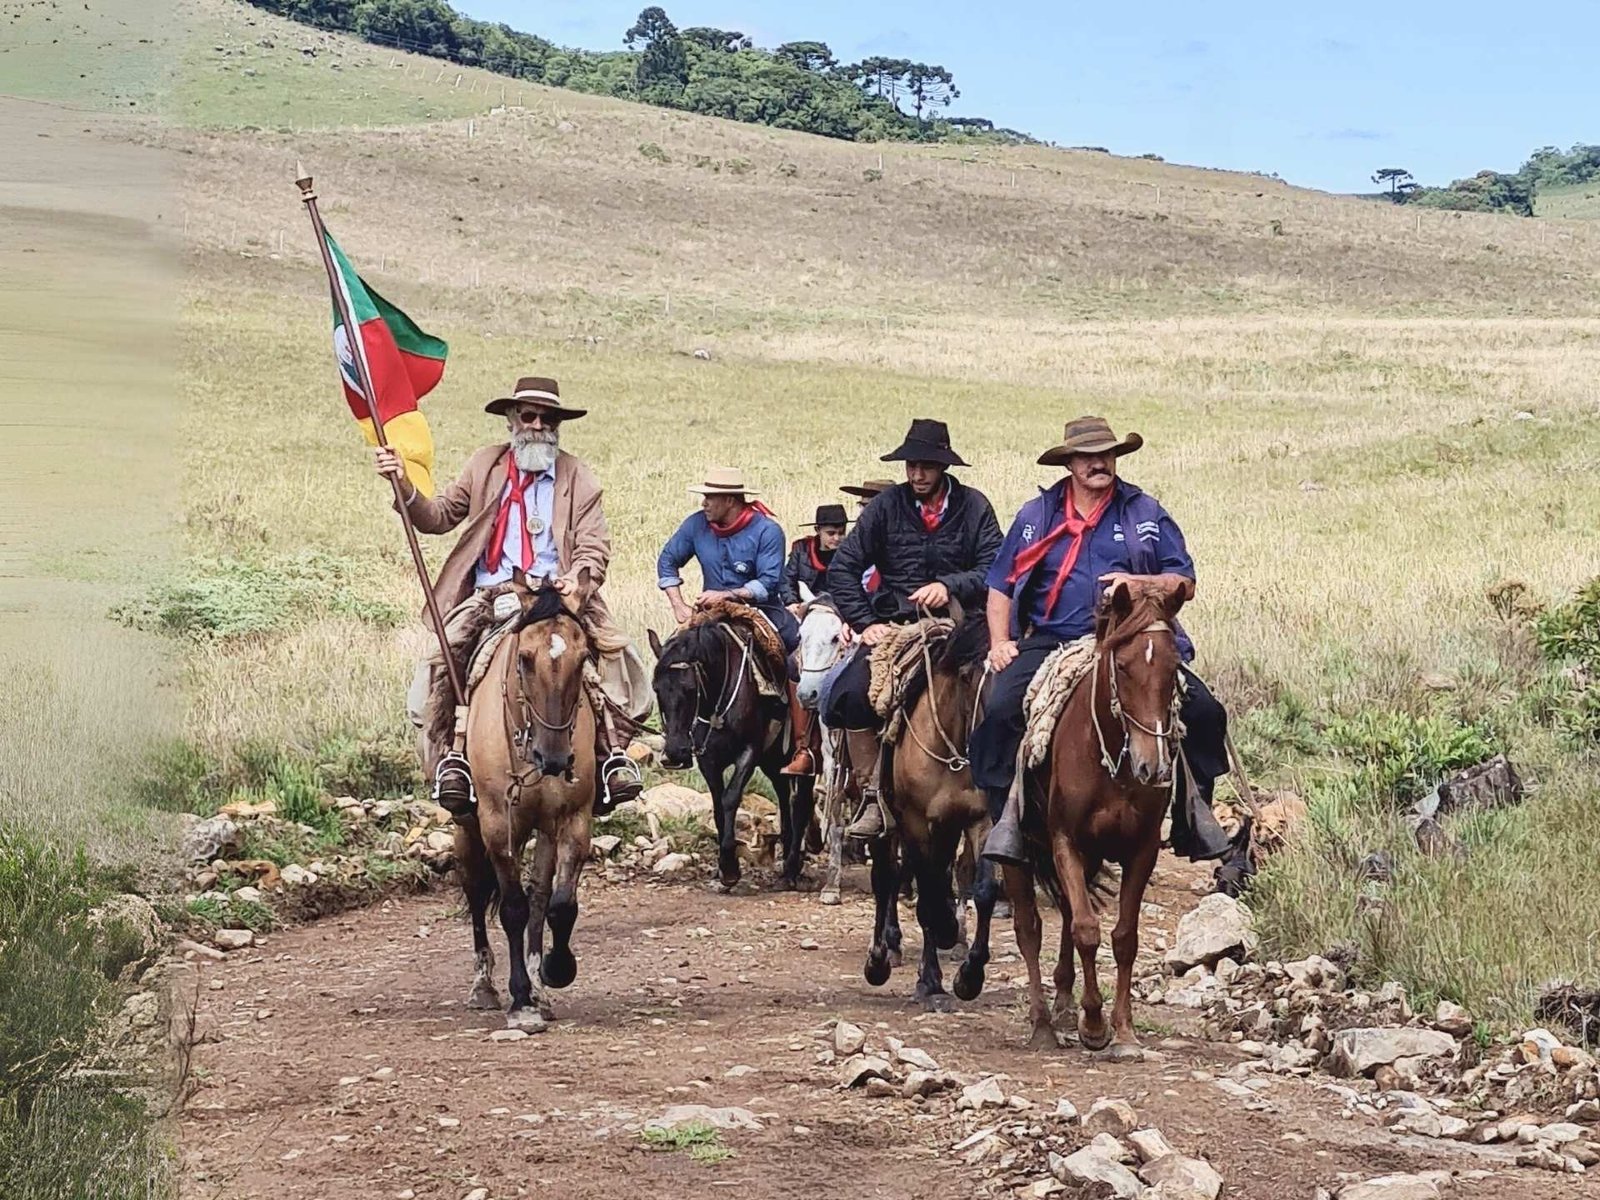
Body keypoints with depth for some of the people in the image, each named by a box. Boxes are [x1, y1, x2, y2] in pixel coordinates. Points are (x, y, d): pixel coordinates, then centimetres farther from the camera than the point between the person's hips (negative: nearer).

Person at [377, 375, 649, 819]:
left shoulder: (578, 477, 11)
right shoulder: (484, 466, 15)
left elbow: (595, 547, 4)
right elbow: (440, 517, 14)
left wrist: (578, 578, -19)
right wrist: (405, 487, -5)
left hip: (558, 595, -1)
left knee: (611, 649, -28)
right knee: (446, 651, -28)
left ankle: (611, 755, -28)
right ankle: (453, 757, -28)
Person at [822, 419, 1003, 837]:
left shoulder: (974, 507, 5)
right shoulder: (886, 505, 5)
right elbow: (843, 568, 4)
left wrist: (950, 586, -18)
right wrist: (866, 622, -5)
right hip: (893, 625, 1)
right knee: (853, 690, -26)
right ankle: (872, 797, -17)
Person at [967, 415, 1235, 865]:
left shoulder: (1146, 513, 12)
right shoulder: (1036, 516, 13)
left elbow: (1185, 583, 9)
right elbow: (1001, 585, 17)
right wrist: (1000, 642, 3)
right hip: (1050, 642, 0)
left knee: (1202, 711, -17)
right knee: (1002, 708, -27)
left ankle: (1193, 806, 1)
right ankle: (1007, 814, -19)